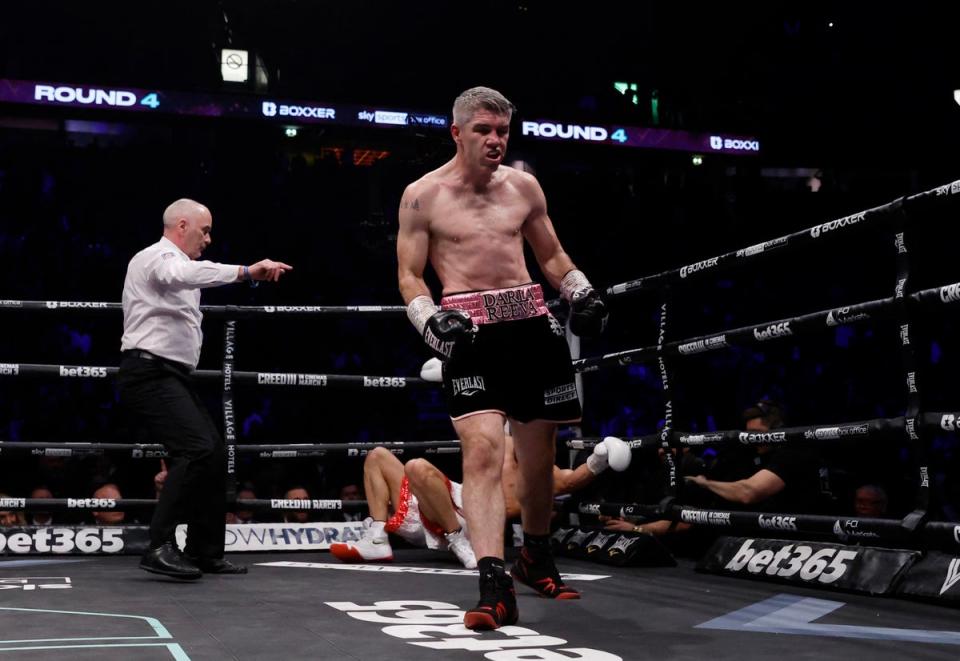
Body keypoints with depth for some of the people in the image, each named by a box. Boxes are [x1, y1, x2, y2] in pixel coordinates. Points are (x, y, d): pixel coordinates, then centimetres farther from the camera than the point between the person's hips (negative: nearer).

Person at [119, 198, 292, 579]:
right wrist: (246, 271, -42)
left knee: (214, 452, 7)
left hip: (171, 376, 10)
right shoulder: (158, 257, -9)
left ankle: (205, 552, 12)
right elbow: (187, 273, -30)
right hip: (150, 374, -10)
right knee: (197, 448, -24)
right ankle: (161, 547, -24)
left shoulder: (173, 264, 25)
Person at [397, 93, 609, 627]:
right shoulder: (422, 196, -1)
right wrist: (432, 322, -17)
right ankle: (494, 586, -21)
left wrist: (581, 291, 3)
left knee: (539, 452, 11)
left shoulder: (524, 186, 10)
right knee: (482, 447, -20)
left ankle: (537, 558, 35)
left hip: (531, 321, 4)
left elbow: (551, 255, 21)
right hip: (470, 331, -4)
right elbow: (409, 276, 1)